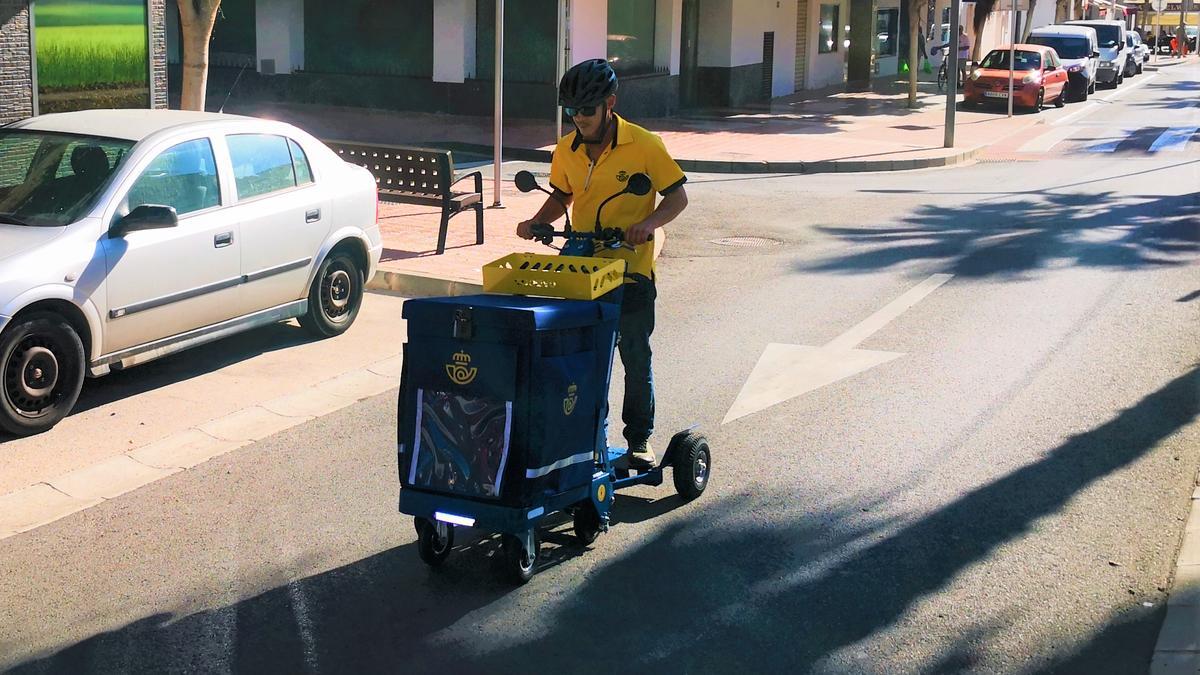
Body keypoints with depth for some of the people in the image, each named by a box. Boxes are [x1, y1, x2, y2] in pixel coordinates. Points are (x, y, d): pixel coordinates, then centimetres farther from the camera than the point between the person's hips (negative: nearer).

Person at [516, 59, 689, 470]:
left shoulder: (644, 146, -10)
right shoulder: (566, 150, 4)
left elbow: (677, 197, -6)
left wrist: (650, 223, -24)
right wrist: (538, 222, -1)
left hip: (631, 271, -4)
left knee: (636, 359, 5)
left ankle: (639, 439, 20)